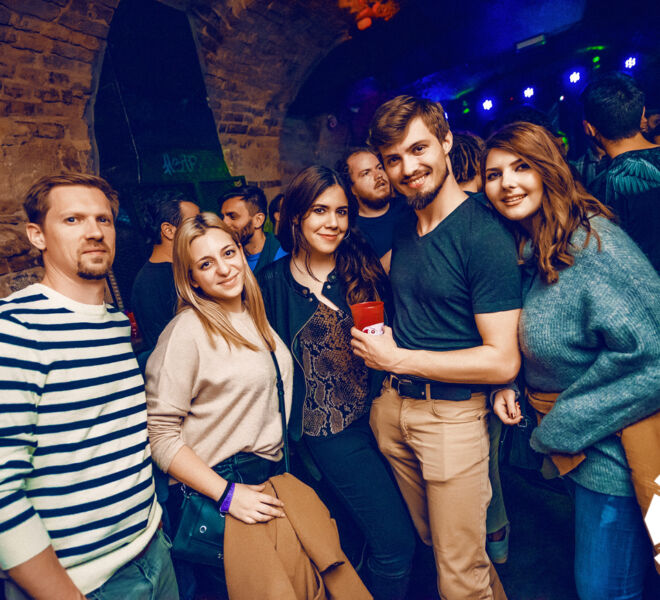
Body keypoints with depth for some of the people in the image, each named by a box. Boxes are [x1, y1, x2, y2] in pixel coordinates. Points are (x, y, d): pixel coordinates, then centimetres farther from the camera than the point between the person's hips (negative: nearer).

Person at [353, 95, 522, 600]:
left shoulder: (483, 232, -17)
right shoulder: (403, 231, 7)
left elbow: (502, 361, -20)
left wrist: (397, 359, -16)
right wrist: (381, 345, -1)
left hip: (453, 415, -7)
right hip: (393, 407, 7)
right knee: (428, 544, 24)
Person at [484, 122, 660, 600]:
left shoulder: (591, 243, -22)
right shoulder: (531, 251, 4)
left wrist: (557, 429, -18)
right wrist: (508, 384, -1)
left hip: (611, 453, -8)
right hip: (573, 448, 8)